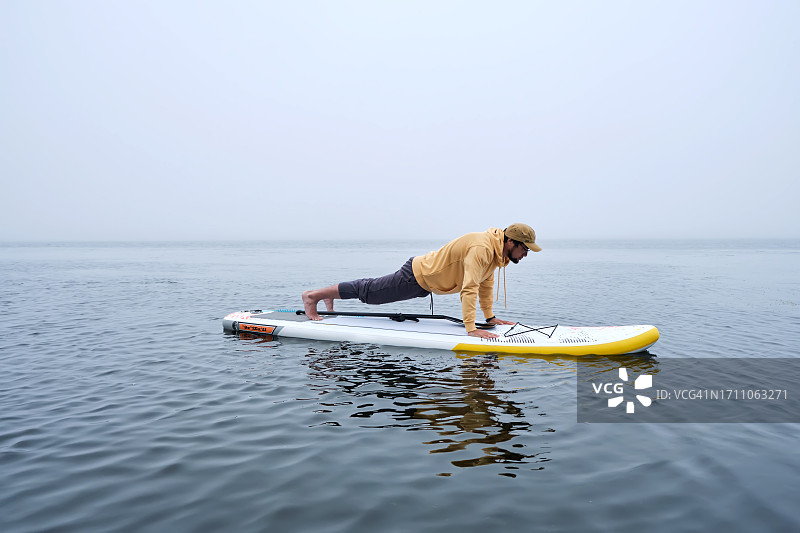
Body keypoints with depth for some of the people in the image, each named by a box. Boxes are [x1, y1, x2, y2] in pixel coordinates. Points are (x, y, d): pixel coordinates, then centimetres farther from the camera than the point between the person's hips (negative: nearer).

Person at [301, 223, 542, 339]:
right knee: (369, 292, 1)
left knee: (374, 289, 22)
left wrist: (490, 317, 13)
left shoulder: (495, 248, 1)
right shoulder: (482, 248, -30)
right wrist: (470, 328, -37)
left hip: (427, 277, 9)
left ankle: (331, 295, 38)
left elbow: (486, 283, 13)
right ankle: (313, 295, 13)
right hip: (418, 277, -9)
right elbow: (469, 288, -36)